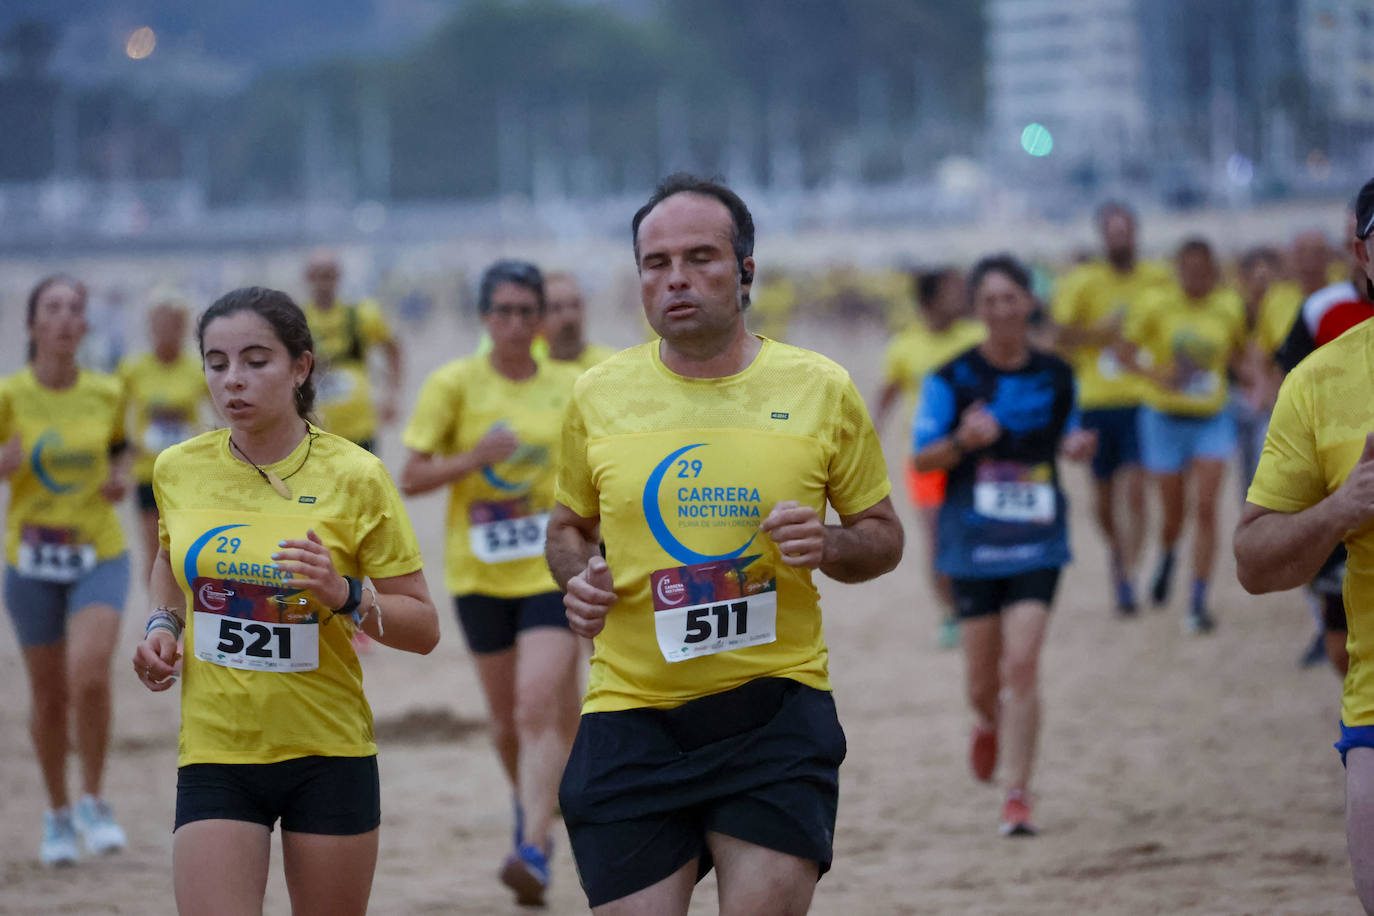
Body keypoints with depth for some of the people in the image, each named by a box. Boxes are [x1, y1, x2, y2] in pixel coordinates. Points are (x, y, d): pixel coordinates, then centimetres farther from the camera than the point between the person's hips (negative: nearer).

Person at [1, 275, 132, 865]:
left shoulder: (106, 393, -1)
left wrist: (121, 477, -3)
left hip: (100, 556, 0)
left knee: (90, 675, -20)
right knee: (49, 694, 8)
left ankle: (92, 803, 0)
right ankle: (58, 816, 29)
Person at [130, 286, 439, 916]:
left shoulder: (354, 477, -7)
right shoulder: (177, 471, 1)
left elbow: (423, 628, -4)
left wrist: (346, 595, -21)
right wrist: (163, 626, 6)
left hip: (329, 753, -1)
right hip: (214, 754, 1)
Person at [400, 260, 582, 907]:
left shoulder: (572, 386, 2)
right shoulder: (454, 384, -3)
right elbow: (411, 478, -4)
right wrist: (474, 459, -19)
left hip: (552, 568, -1)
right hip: (478, 569, 1)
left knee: (541, 706, -17)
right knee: (507, 719, 12)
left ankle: (534, 852, -22)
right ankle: (531, 810, 41)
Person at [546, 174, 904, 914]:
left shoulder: (821, 390, 2)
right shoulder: (598, 396, 5)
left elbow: (883, 537, 10)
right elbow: (569, 527, 19)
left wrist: (828, 546, -12)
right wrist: (577, 577, -3)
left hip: (776, 709, -1)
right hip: (631, 713, 1)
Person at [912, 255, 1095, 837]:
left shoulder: (1055, 376, 3)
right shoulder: (952, 378, -4)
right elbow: (921, 458, -1)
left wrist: (1078, 446, -4)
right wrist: (963, 442, -21)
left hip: (1037, 538, 0)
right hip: (973, 542, 0)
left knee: (1022, 665, -13)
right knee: (982, 679, 7)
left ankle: (1017, 796, -8)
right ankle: (991, 725, 45)